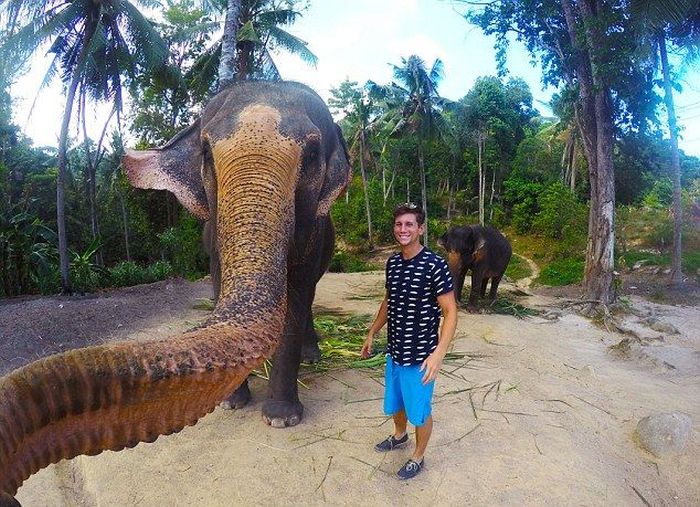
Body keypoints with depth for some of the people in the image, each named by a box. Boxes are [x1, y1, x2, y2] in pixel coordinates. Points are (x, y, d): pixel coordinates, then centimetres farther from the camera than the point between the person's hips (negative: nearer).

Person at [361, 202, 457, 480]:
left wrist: (438, 353, -27)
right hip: (395, 350, 6)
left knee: (419, 410, 13)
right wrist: (372, 333, 19)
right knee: (394, 403, 25)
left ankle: (418, 457, 37)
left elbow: (450, 312, -18)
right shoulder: (392, 262, 1)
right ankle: (399, 435, 54)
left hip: (420, 355, -6)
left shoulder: (435, 265, -20)